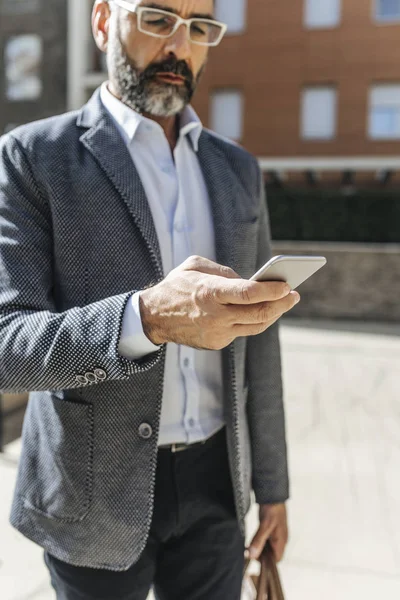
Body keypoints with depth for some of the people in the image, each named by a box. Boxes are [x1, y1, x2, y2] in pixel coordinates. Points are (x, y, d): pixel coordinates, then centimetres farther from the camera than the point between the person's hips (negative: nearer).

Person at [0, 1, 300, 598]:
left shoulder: (238, 170, 5)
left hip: (214, 480, 4)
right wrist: (147, 318, -35)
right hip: (97, 489, -3)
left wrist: (271, 482, 11)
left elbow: (255, 336, 8)